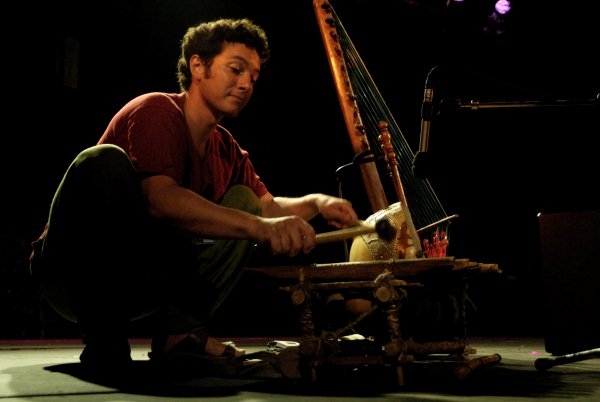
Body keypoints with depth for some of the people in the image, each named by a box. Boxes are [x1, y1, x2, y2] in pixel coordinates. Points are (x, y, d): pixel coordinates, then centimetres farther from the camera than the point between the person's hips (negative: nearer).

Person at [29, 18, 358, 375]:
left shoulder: (226, 149, 10)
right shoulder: (158, 111, -15)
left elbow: (267, 205, 14)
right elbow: (161, 199, -32)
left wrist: (316, 202, -9)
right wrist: (260, 226, -43)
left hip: (145, 282, 7)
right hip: (76, 274, -7)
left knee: (243, 201, 3)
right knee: (106, 162, -31)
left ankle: (181, 329, -13)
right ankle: (103, 338, -25)